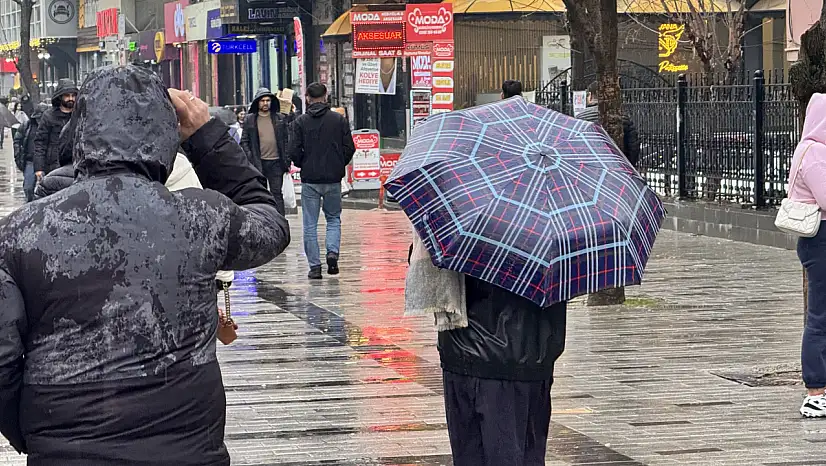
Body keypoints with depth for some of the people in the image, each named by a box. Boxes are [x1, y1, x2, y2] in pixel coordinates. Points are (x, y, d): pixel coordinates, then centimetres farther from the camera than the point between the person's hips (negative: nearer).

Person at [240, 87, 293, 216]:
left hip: (276, 162, 0)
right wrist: (249, 157, -8)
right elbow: (244, 141, 4)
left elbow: (286, 139, 8)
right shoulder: (250, 120, 4)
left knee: (277, 194, 2)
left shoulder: (280, 118, 7)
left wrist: (287, 160, 1)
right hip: (258, 163, 0)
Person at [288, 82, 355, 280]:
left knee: (310, 224, 5)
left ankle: (314, 265, 2)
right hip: (333, 179, 1)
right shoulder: (339, 120, 1)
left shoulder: (300, 122, -3)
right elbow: (349, 149, 0)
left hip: (309, 180, -1)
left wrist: (304, 166, 11)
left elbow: (294, 152, -8)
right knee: (334, 218, 18)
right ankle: (332, 252, -4)